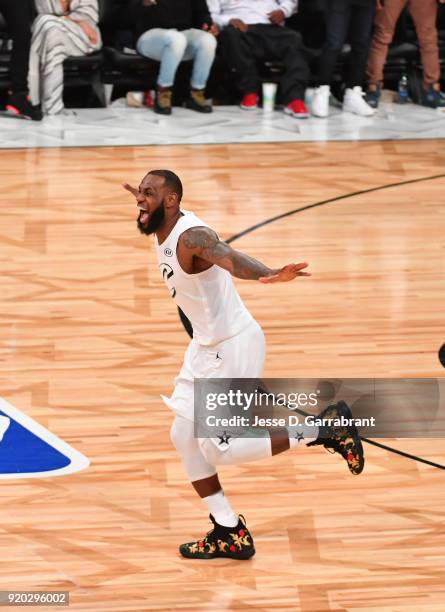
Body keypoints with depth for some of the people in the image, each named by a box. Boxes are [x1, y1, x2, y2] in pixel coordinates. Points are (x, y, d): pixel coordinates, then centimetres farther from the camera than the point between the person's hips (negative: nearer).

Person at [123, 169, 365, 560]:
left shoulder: (191, 236, -26)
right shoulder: (164, 229, 2)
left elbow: (229, 257, -49)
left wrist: (269, 275, -68)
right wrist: (146, 202, 50)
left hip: (234, 345, -10)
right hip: (207, 345, 10)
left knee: (217, 448, -7)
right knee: (184, 436, 10)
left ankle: (326, 429, 3)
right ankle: (230, 534, 19)